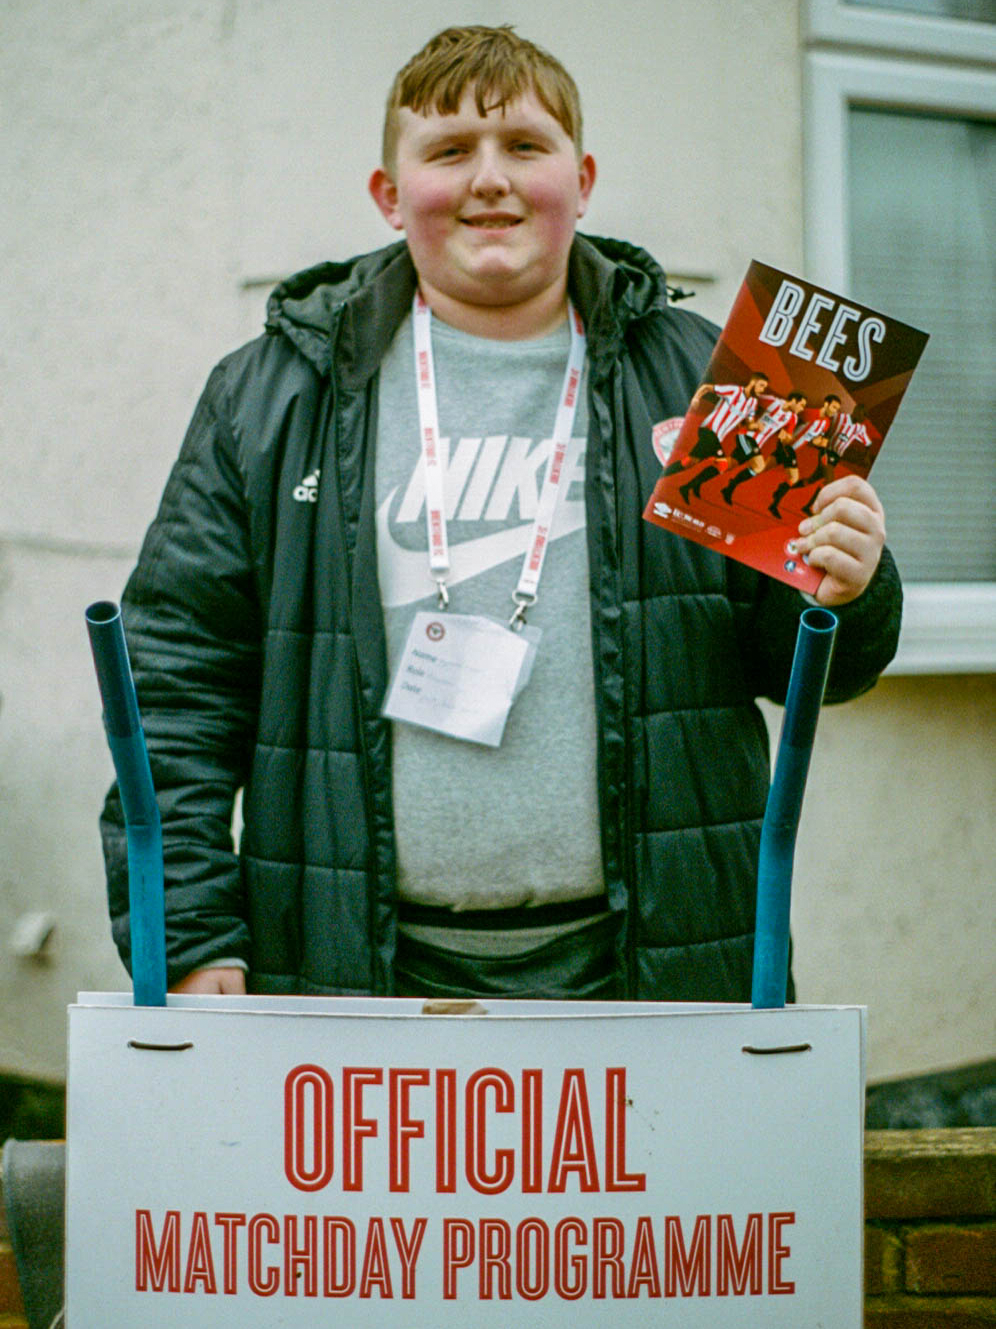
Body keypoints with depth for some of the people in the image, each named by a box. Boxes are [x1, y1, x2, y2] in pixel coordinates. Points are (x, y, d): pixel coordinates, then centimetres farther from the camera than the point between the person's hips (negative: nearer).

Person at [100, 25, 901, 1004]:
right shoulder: (267, 398, 5)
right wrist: (184, 935, -3)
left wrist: (843, 600, -13)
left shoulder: (699, 381, 6)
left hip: (647, 964, 1)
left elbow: (793, 663, 11)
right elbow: (178, 676, 4)